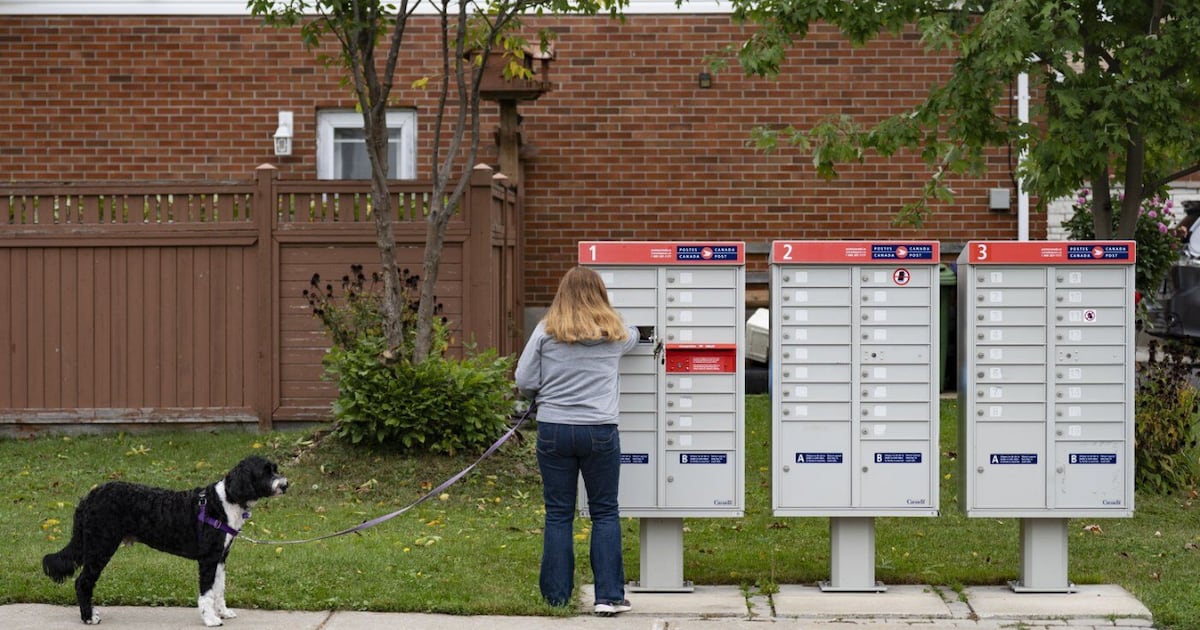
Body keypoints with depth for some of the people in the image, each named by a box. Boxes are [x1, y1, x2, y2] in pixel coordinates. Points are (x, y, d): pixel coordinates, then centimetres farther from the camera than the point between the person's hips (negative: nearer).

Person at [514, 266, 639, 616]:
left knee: (558, 514, 8)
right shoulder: (615, 333, 2)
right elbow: (633, 336, 26)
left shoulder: (547, 332, -3)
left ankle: (557, 596, 12)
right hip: (600, 432, 0)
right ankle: (609, 596, 4)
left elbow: (524, 382, -2)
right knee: (605, 513, 9)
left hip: (554, 430, 0)